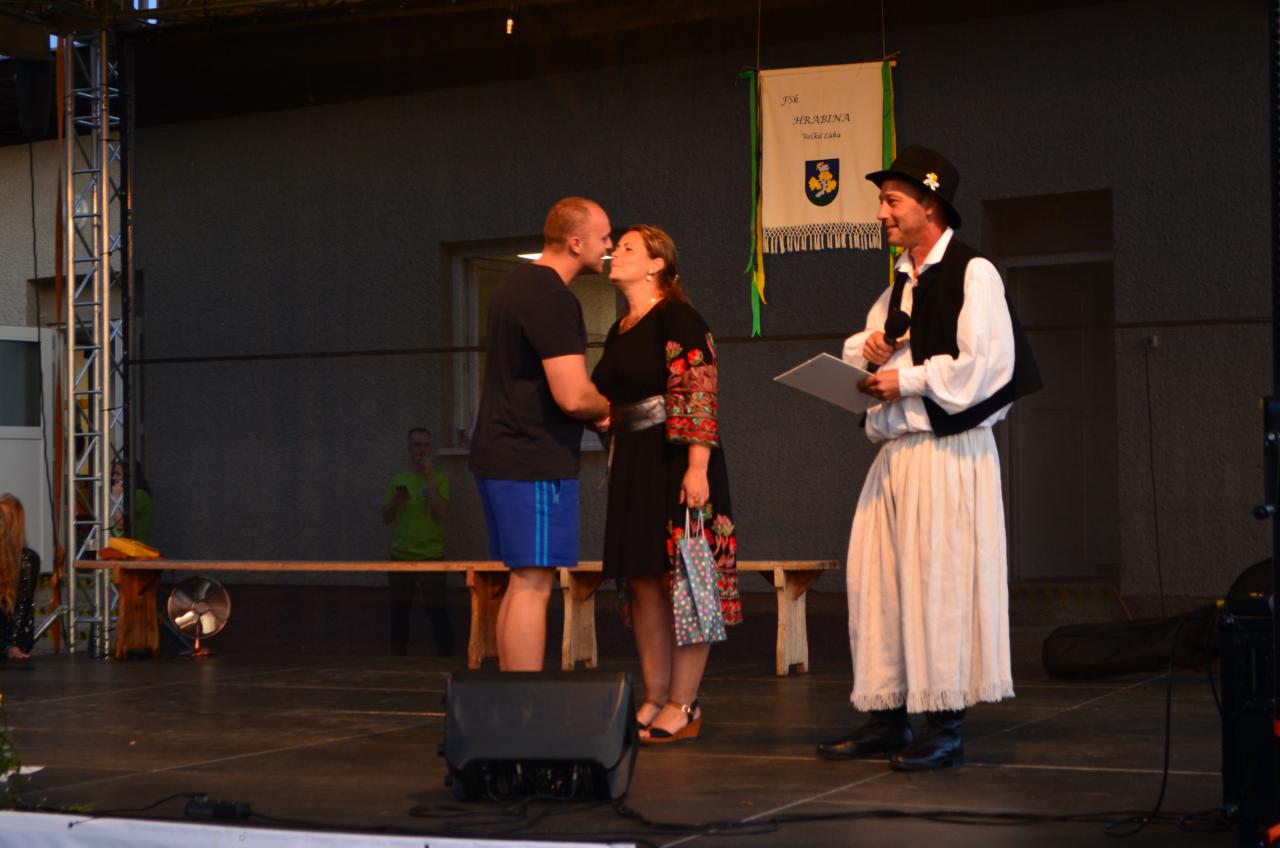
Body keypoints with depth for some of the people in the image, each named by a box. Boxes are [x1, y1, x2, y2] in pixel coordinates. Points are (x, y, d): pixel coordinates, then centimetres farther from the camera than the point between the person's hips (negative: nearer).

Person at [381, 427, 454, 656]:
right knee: (400, 605, 5)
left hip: (431, 554, -3)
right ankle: (398, 646, 15)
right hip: (401, 555, 3)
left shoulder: (439, 478, 2)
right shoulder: (398, 481, 12)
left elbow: (441, 512, -12)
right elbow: (386, 518, 15)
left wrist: (428, 478, -13)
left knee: (436, 605, -8)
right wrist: (396, 502, -5)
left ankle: (444, 647, -1)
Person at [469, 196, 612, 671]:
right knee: (532, 586, -8)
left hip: (498, 455, 10)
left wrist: (592, 412, 16)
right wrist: (609, 408, -1)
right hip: (534, 463, -10)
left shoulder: (515, 285, 17)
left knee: (520, 585, 14)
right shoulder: (552, 298, -16)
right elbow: (573, 396, -23)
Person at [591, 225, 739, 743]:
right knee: (642, 584, 8)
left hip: (675, 462, -9)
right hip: (632, 466, 9)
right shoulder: (619, 332, 17)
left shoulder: (677, 320, -9)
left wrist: (697, 468, -23)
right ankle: (654, 700, 14)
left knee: (682, 579, -5)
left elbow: (699, 395, -17)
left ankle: (683, 706, -1)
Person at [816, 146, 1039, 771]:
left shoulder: (972, 274, -8)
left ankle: (945, 727, 1)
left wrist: (908, 379, -14)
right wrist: (868, 349, 5)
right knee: (876, 580, 8)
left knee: (938, 583, -7)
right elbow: (859, 348, 28)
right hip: (896, 450, 9)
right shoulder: (901, 284, 18)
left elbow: (988, 364, -18)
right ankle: (886, 716, 17)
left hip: (949, 453, -9)